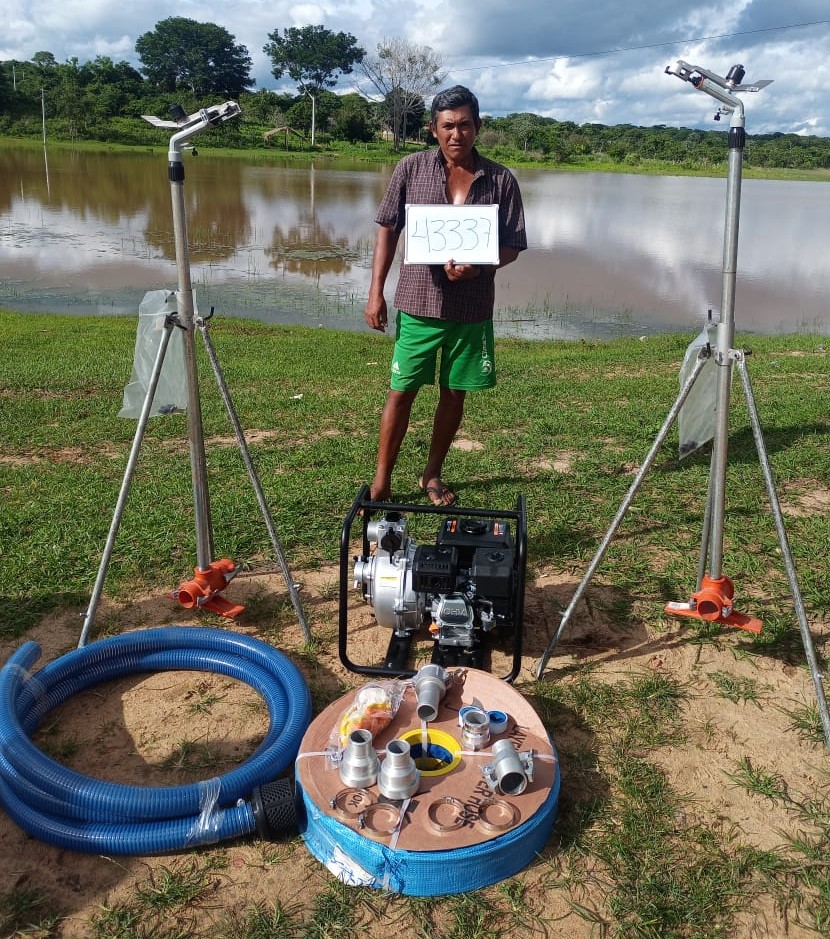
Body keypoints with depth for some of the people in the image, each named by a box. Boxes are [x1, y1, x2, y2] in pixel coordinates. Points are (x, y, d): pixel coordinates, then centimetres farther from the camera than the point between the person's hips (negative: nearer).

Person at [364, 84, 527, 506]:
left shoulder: (501, 180, -1)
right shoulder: (411, 168, -1)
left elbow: (511, 247, 1)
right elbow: (388, 230, 4)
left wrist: (476, 267, -19)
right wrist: (376, 292, -3)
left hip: (472, 309, 1)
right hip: (418, 303, -1)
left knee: (454, 393, 11)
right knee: (401, 392, 3)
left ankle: (432, 475, 28)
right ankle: (381, 482, 14)